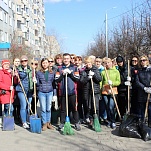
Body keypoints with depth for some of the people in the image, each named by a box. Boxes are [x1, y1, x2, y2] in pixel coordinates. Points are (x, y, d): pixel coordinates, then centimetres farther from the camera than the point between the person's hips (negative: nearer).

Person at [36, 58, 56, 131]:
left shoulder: (52, 73, 6)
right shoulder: (39, 72, 3)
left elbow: (54, 83, 7)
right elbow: (37, 83, 8)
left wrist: (55, 94, 3)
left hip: (50, 92, 1)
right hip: (41, 92, -1)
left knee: (48, 109, 6)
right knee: (43, 109, 3)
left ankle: (48, 123, 19)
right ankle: (44, 123, 13)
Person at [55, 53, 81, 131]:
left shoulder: (74, 68, 7)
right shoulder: (59, 68, 7)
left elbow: (77, 79, -2)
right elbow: (57, 80, 0)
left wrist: (70, 73, -11)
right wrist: (63, 74, -13)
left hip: (72, 92, 0)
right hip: (62, 92, 1)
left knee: (74, 108, 4)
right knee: (63, 109, 7)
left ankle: (77, 123, 15)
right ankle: (62, 123, 17)